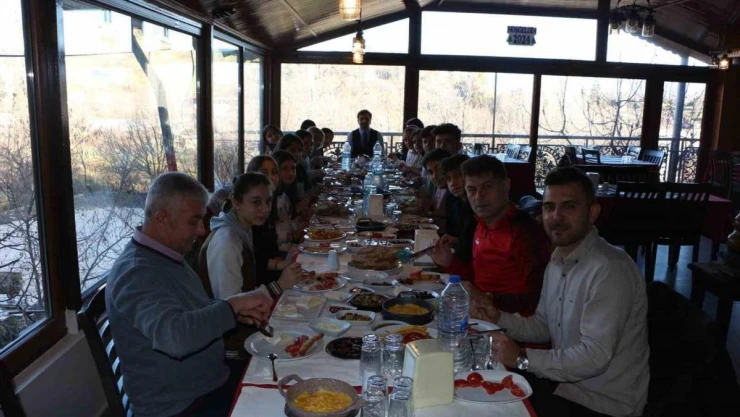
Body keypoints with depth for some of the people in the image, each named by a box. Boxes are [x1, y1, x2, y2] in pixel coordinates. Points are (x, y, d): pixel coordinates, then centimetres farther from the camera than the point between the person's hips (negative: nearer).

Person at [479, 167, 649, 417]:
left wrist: (522, 358, -22)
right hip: (566, 380, 8)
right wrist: (500, 318, -4)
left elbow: (595, 357, -28)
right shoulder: (558, 261, 6)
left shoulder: (610, 270, -25)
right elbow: (544, 326, 14)